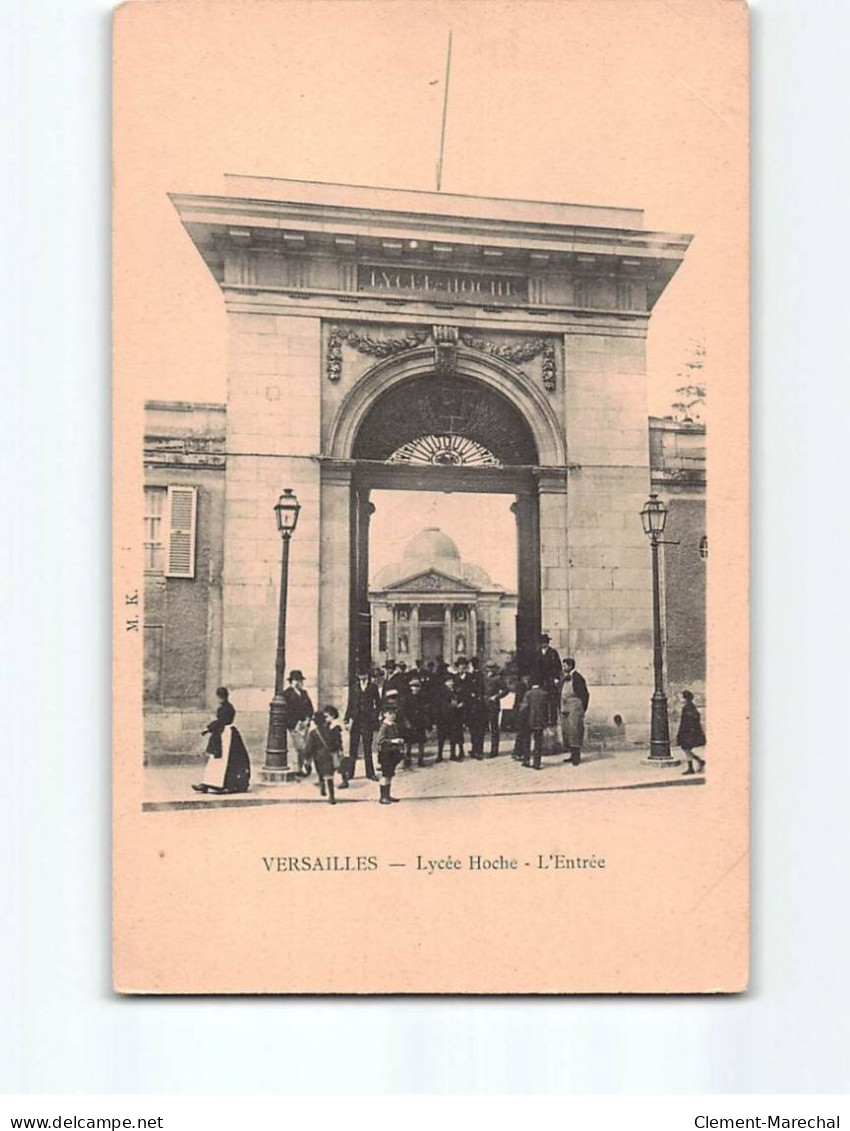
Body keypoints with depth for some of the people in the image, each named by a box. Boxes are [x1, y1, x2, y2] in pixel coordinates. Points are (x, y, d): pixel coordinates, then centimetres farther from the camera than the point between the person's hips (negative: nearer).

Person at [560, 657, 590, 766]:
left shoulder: (577, 678, -8)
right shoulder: (563, 678, 14)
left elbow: (585, 694, -7)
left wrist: (582, 709, -7)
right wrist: (561, 707, 13)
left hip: (575, 709, -8)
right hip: (564, 709, 8)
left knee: (574, 729, -11)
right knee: (566, 731, 7)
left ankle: (576, 755, -8)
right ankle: (573, 754, 15)